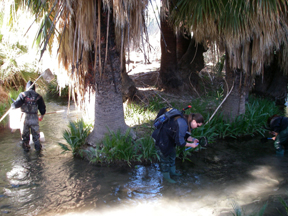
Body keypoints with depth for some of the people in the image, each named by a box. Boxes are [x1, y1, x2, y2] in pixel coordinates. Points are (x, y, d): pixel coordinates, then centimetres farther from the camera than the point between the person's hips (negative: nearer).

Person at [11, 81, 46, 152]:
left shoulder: (23, 95, -5)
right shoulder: (38, 96, 1)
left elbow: (16, 104, -14)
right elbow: (43, 107, 6)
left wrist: (12, 105, 10)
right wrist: (42, 116, 23)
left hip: (25, 117, -1)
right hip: (34, 118, 1)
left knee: (25, 133, 16)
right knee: (36, 133, 16)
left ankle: (26, 147, 26)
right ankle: (38, 147, 24)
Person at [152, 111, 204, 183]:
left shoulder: (187, 122, -2)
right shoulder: (182, 124, -33)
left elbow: (185, 135, 11)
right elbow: (179, 141, -30)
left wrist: (192, 139, -5)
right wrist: (191, 145, -19)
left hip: (169, 138, 11)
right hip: (161, 139, -11)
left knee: (172, 155, 23)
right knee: (165, 158, 2)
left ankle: (172, 172, 41)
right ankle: (166, 177, 19)